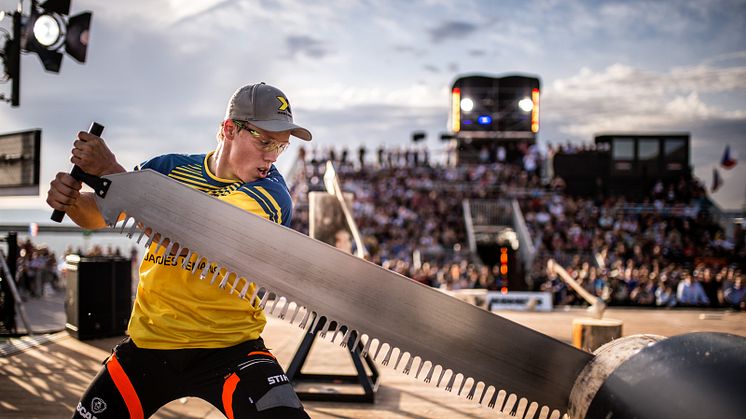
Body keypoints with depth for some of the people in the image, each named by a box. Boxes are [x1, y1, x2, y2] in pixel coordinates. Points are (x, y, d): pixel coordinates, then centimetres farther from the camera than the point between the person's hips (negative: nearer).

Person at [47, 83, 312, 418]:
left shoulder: (272, 193, -11)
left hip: (230, 348, -3)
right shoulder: (170, 168, 4)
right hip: (149, 341, 4)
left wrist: (112, 173, -21)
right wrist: (70, 199, -14)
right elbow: (98, 216, 10)